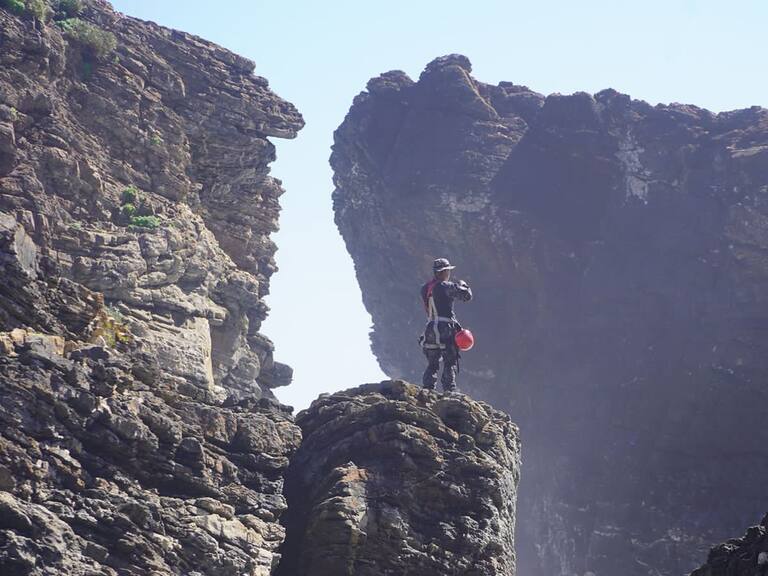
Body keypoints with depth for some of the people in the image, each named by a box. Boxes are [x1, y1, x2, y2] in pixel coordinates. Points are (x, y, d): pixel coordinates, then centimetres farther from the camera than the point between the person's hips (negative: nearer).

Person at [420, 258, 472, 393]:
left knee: (432, 364, 13)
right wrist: (462, 285, 7)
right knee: (450, 363, -3)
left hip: (430, 329, 7)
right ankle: (449, 391, -9)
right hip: (445, 329, -7)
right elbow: (467, 295, -15)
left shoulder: (424, 289, 10)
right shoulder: (446, 287, -12)